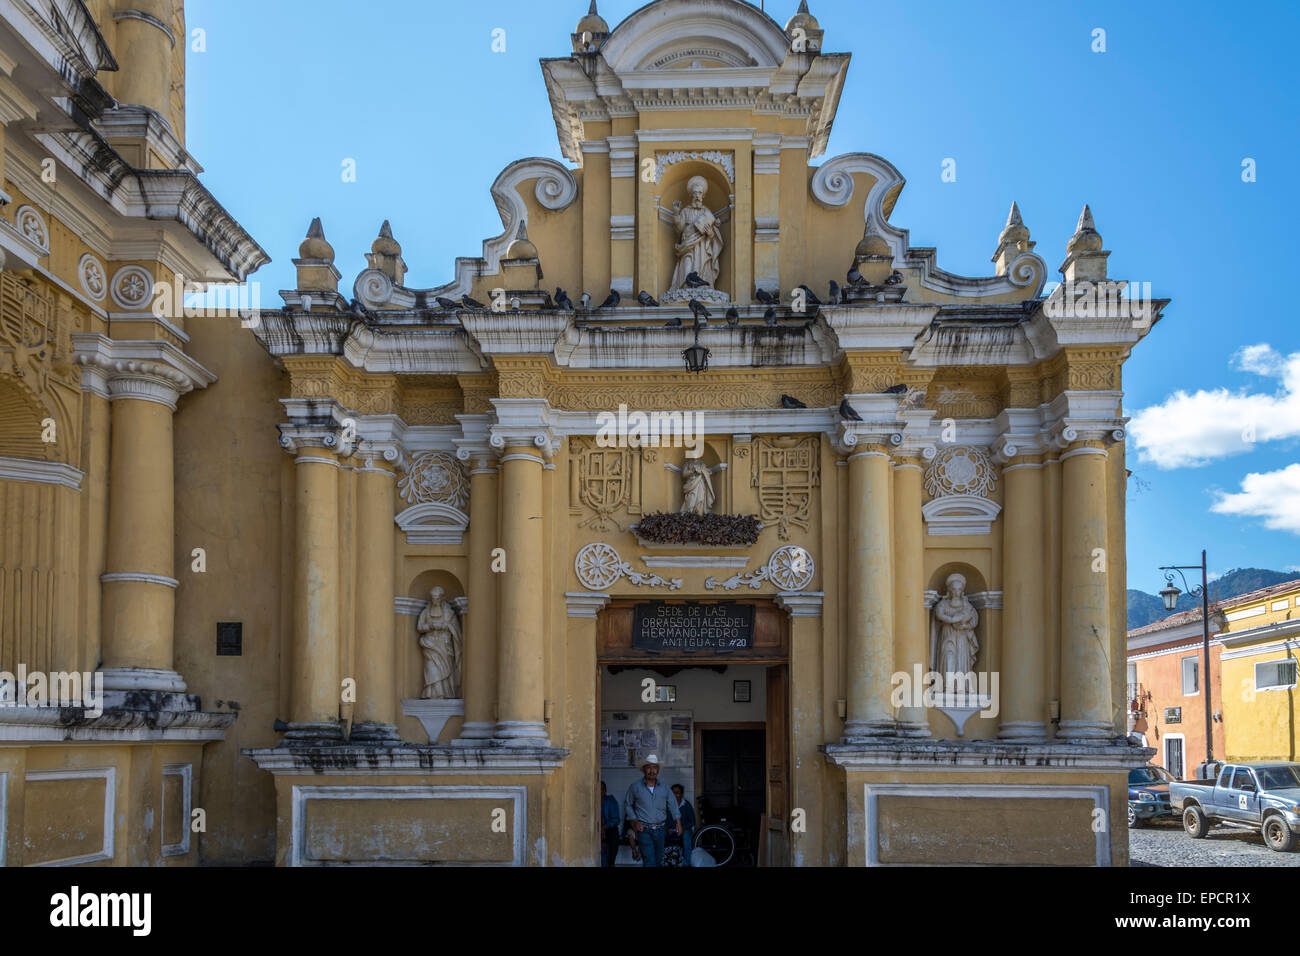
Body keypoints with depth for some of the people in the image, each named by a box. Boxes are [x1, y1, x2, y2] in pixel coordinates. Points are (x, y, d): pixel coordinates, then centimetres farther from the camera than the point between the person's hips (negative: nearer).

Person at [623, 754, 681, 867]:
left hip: (660, 829, 4)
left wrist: (678, 824, -1)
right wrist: (634, 821, -3)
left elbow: (673, 806, 9)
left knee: (659, 861, 12)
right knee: (649, 861, -13)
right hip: (644, 830, -4)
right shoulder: (635, 787, 0)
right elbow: (627, 805, 8)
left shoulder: (663, 788, 7)